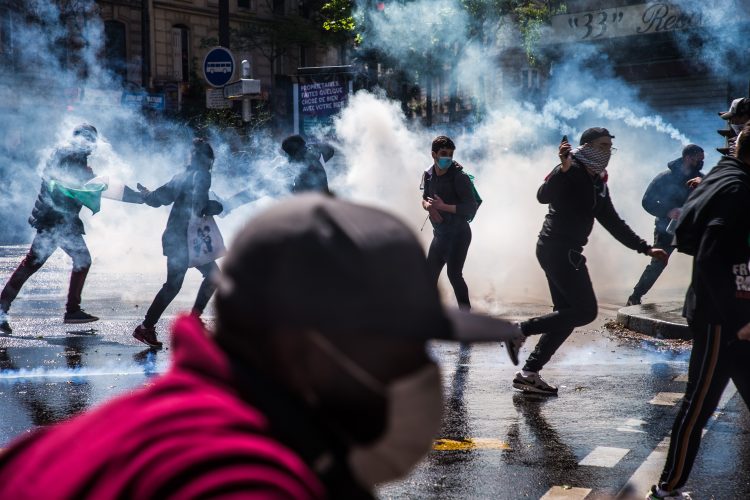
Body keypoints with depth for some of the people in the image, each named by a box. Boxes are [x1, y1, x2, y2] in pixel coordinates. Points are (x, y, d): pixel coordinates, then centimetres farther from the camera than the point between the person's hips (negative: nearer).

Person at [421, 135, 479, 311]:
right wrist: (429, 206, -8)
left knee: (454, 273, -18)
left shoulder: (459, 176, -17)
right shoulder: (428, 175, 3)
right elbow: (424, 198, 16)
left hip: (459, 233, -7)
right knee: (429, 275, 12)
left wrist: (443, 206, -26)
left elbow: (471, 207, -20)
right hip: (440, 234, 7)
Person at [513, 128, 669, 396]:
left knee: (567, 314, 8)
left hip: (564, 252, 10)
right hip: (558, 249, -10)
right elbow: (543, 196, -27)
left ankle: (529, 373, 8)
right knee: (585, 311, -10)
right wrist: (563, 169, -42)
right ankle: (521, 330, -5)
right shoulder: (571, 172, -10)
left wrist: (645, 248, 22)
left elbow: (613, 222, 24)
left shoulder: (598, 183, 18)